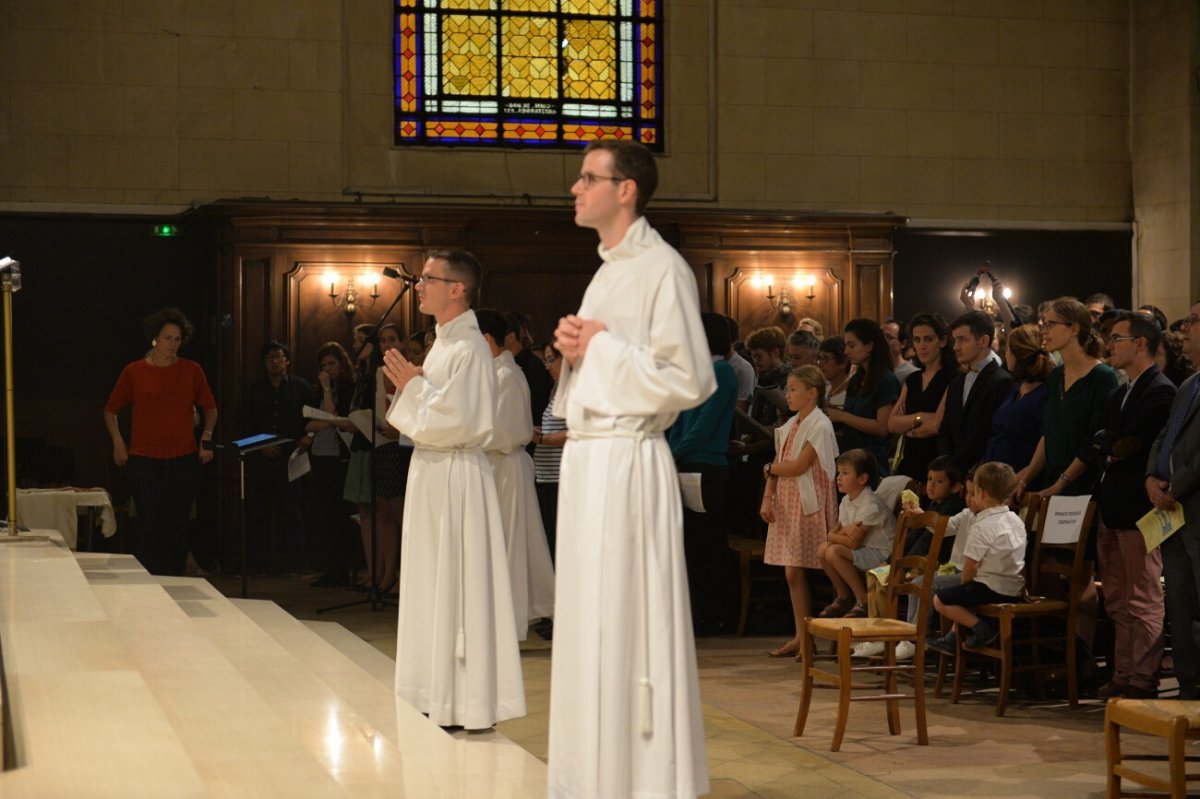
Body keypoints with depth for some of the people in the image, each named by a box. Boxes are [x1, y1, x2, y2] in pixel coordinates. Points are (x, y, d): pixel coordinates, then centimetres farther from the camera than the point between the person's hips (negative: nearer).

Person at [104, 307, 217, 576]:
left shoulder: (192, 370, 7)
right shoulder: (134, 372, 3)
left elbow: (210, 408, 19)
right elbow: (111, 410, 15)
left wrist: (206, 440, 6)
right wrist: (118, 442, 4)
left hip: (184, 460, 2)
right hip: (144, 460, -2)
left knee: (177, 528, 5)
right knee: (150, 526, -9)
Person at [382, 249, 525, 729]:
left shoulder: (468, 348, -16)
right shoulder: (443, 344, 15)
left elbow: (456, 420, -23)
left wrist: (413, 387, -12)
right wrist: (411, 386, 7)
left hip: (455, 477, -10)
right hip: (432, 473, 10)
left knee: (456, 582, -6)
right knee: (435, 582, 13)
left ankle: (469, 704, 0)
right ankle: (444, 694, 21)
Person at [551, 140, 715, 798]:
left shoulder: (662, 270, -11)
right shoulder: (609, 270, 18)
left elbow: (688, 381, -19)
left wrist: (601, 345, -12)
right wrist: (576, 348, 5)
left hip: (627, 465, -9)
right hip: (587, 460, 9)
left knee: (625, 623, -5)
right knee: (588, 623, 13)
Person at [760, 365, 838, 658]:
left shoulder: (819, 426, -10)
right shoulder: (790, 425, 15)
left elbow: (798, 466, -16)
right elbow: (778, 466, 13)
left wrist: (770, 468, -1)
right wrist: (767, 497, 2)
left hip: (807, 503, -8)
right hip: (786, 502, 8)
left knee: (796, 570, -8)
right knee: (792, 572, 6)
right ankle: (800, 636, 10)